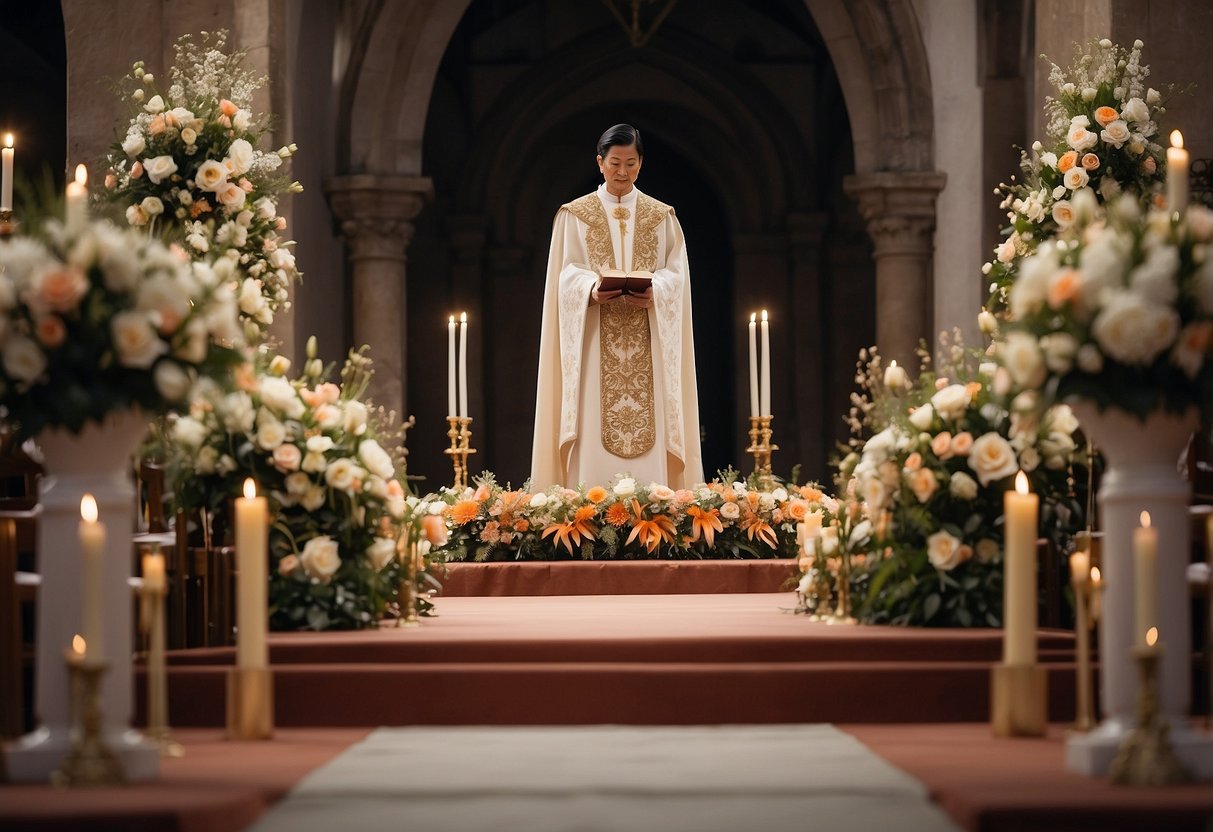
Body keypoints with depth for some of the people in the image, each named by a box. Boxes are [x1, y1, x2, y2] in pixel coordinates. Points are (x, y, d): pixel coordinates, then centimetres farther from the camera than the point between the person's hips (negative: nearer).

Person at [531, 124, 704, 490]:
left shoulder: (662, 217, 12)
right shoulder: (574, 215, 8)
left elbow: (676, 273, 4)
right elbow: (567, 274, 0)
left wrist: (654, 292, -17)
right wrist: (592, 290, -22)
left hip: (647, 348, 1)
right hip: (595, 348, -1)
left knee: (649, 443, -5)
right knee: (594, 440, -9)